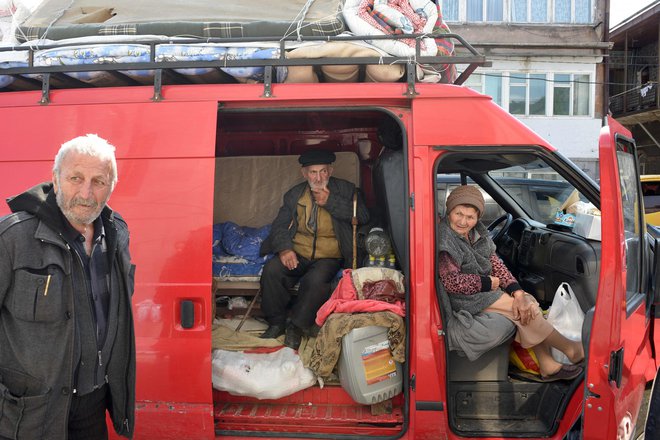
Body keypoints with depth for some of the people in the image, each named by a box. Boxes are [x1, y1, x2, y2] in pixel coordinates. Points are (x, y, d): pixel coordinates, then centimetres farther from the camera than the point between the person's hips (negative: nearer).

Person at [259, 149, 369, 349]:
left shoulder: (345, 189, 3)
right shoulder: (294, 194, 10)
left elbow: (362, 216, -10)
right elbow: (280, 225, 5)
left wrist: (330, 202, -15)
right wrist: (284, 248, -16)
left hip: (329, 257, -3)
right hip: (297, 253, 3)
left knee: (316, 280, -34)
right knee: (271, 270, -24)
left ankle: (297, 326, -14)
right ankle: (276, 322, -6)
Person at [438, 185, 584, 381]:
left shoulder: (476, 232, 3)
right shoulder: (444, 239, -23)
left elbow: (494, 262, 1)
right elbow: (452, 282, -26)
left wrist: (517, 292, -13)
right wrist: (489, 283, -14)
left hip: (485, 289, 9)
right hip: (463, 299, -8)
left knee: (527, 302, -6)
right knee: (524, 309, -14)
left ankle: (547, 366, -4)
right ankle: (571, 349, 3)